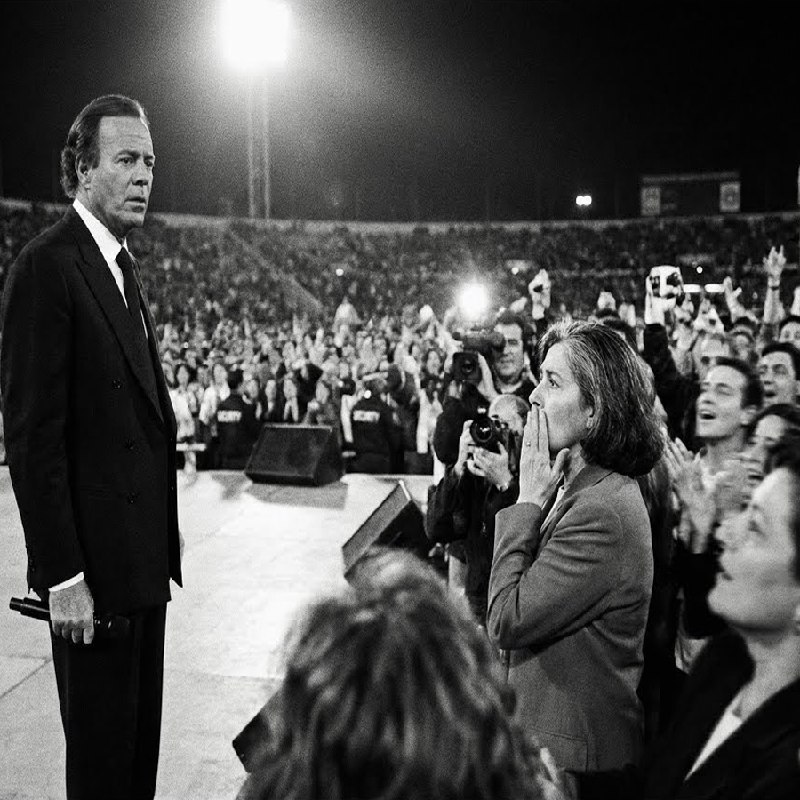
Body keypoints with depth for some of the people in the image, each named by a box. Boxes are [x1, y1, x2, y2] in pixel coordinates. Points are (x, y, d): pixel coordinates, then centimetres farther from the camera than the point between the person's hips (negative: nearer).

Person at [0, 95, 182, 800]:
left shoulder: (123, 266, 14)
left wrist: (164, 539, 12)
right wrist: (62, 575, -19)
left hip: (142, 554, 9)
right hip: (95, 562, -8)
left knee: (141, 733, 19)